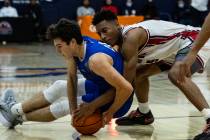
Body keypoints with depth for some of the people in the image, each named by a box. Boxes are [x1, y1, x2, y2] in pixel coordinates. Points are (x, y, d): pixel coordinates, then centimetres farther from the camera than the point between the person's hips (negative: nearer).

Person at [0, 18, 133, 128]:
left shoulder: (95, 59, -38)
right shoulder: (76, 47, -13)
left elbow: (127, 88, -39)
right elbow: (72, 78, -1)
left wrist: (110, 113, -27)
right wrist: (73, 107, -12)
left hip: (116, 99, -8)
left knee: (62, 107, -2)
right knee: (59, 86, 15)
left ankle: (18, 117, 20)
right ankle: (15, 108, 28)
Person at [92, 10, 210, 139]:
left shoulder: (131, 37, -27)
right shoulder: (123, 45, 3)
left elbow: (125, 84, -26)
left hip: (196, 42, -11)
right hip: (174, 50, 11)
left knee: (175, 74, -37)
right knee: (139, 73, 16)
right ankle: (144, 114, 32)